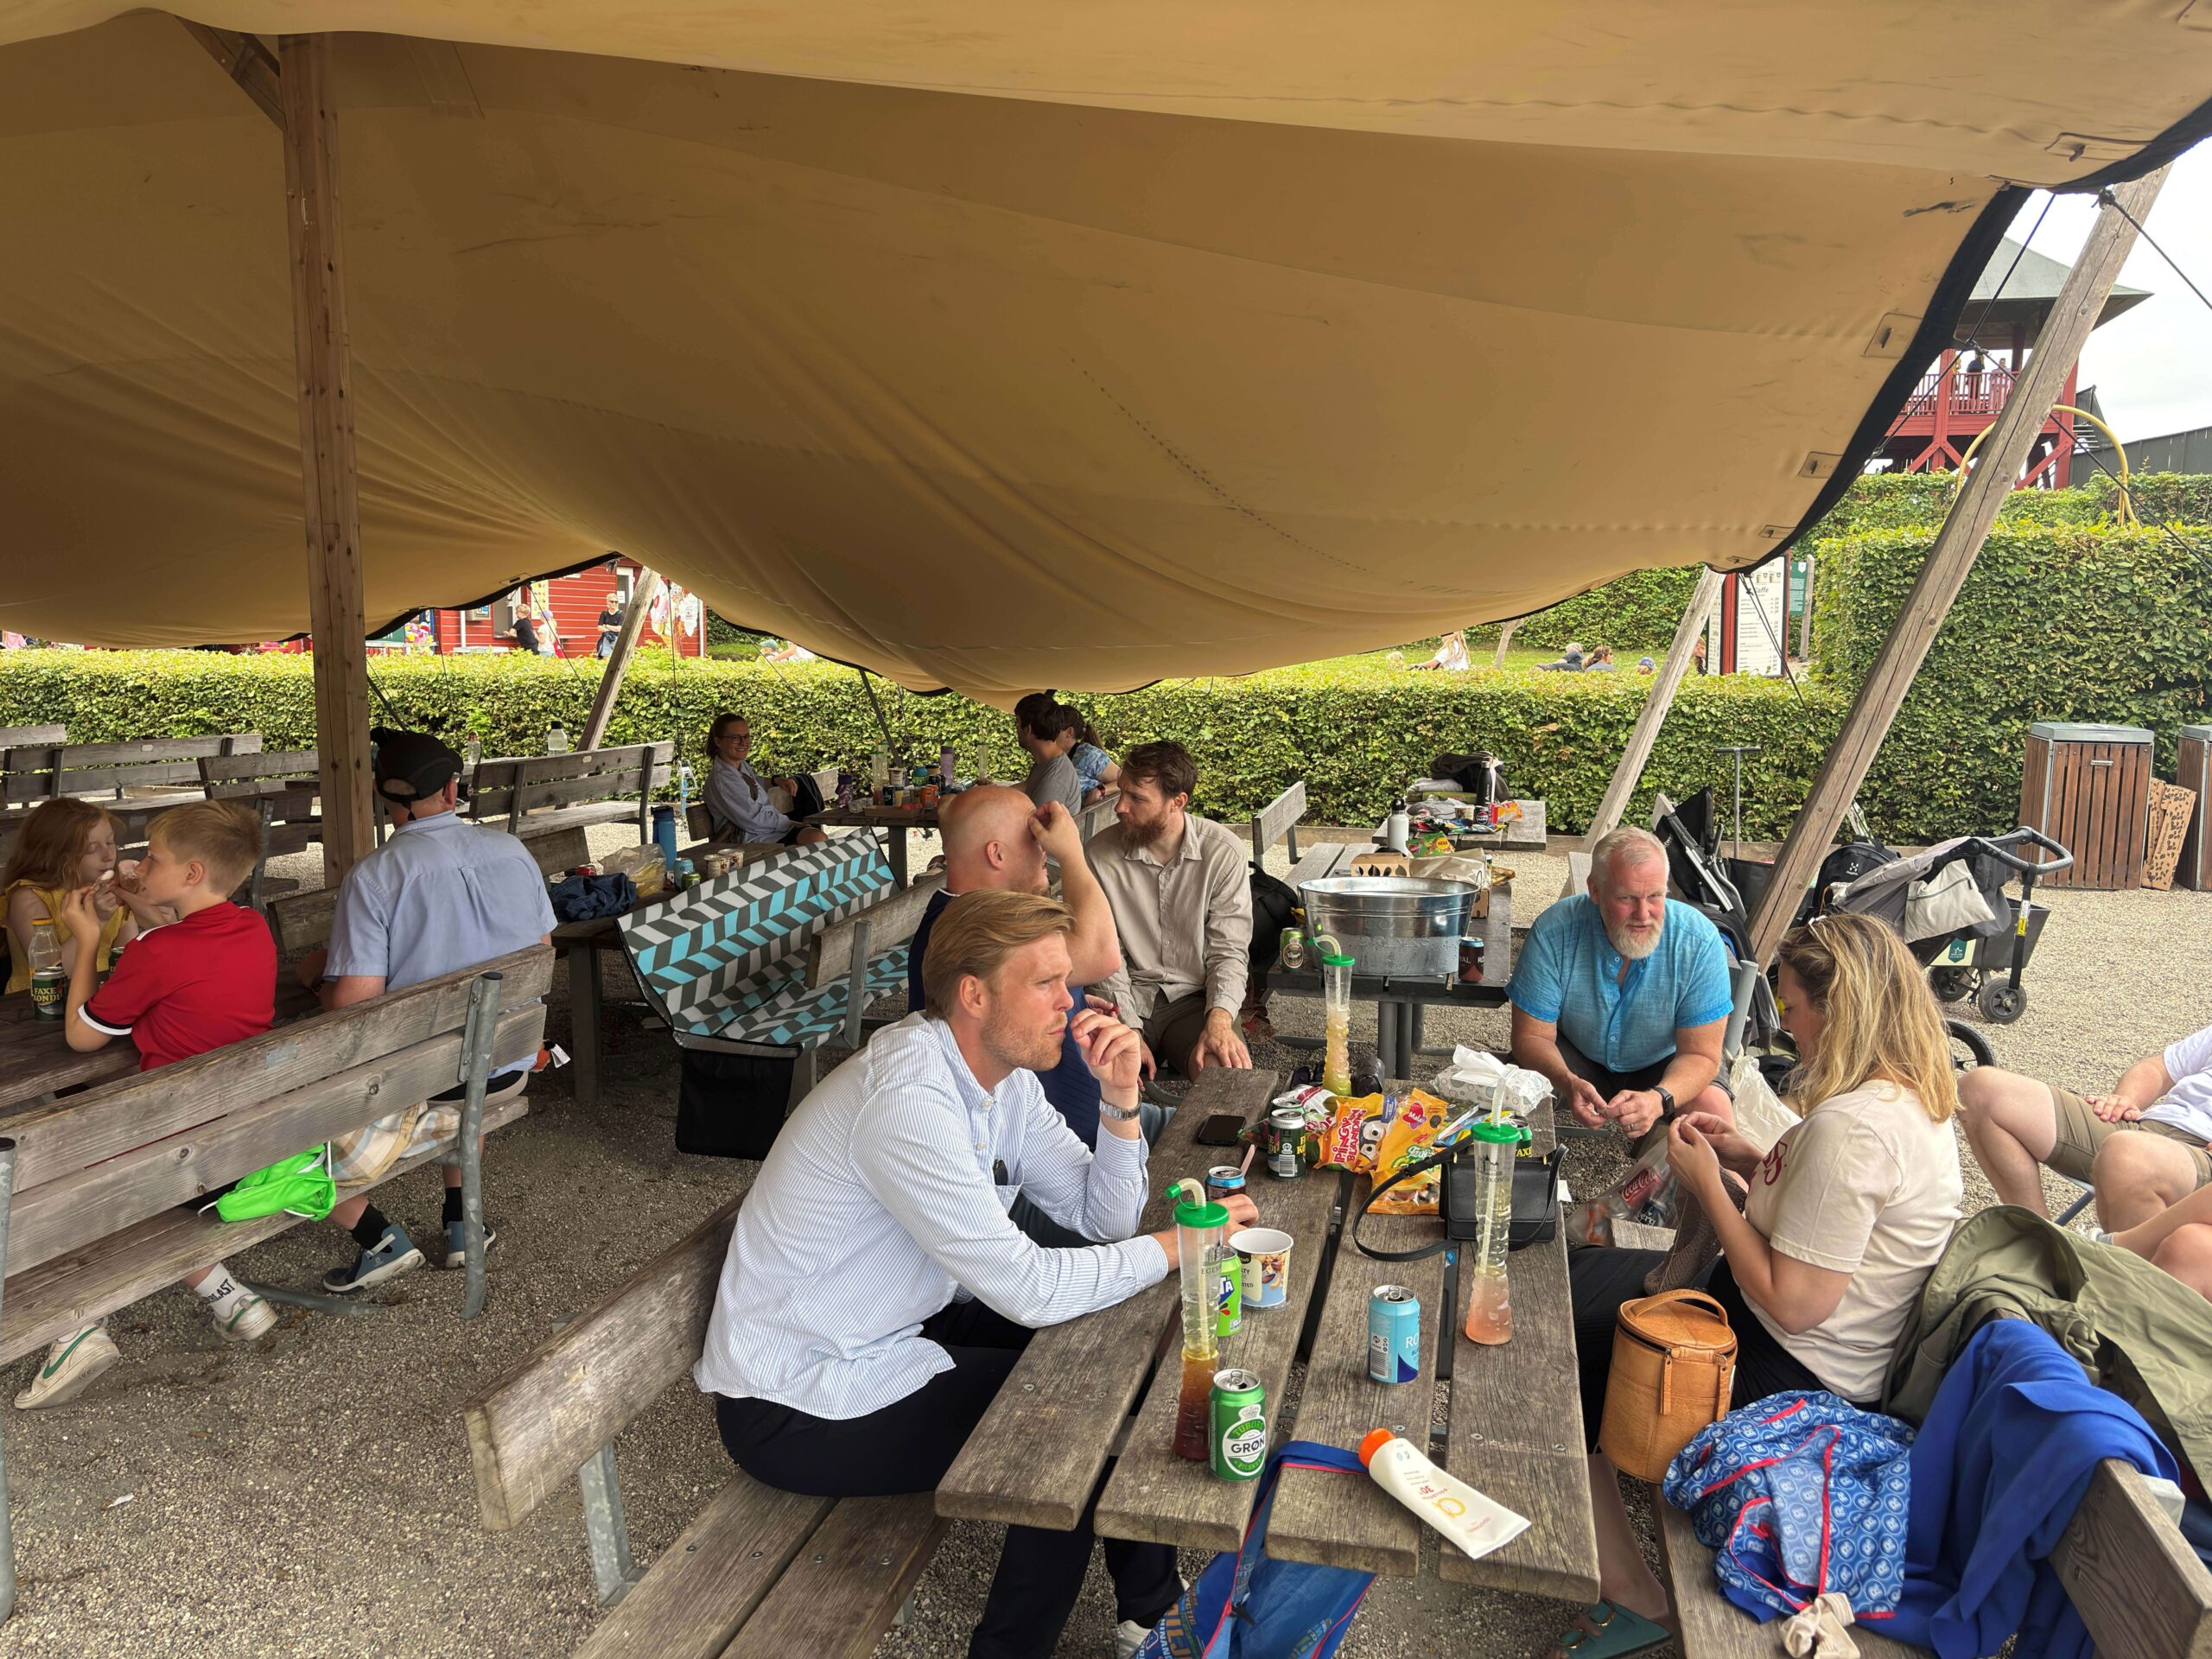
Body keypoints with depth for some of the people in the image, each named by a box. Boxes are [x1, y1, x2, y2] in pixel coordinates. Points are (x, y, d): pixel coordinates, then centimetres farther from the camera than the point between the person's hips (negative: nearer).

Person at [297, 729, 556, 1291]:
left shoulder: (372, 876, -18)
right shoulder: (511, 849, -3)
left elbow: (353, 1003, -21)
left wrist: (317, 975, 1)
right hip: (511, 1068, 6)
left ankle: (380, 1237, 7)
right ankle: (462, 1223, 34)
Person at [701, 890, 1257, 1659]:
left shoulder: (1002, 1075, -2)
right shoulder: (908, 1099, -31)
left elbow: (1102, 1218, 0)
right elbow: (1029, 1289, -30)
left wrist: (1120, 1099, -15)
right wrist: (1176, 1244, -19)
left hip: (889, 1333, 9)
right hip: (799, 1406, -9)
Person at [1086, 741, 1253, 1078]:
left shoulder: (1224, 852, -7)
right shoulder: (1101, 852, -5)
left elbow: (1228, 951, -4)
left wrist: (1219, 1021, -22)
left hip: (1196, 998, 0)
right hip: (1127, 1000, 1)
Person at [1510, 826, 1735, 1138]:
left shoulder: (1700, 943, -25)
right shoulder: (1553, 933, -25)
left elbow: (1701, 1054, -22)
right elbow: (1532, 1036, -19)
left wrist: (1659, 1099, -44)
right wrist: (1569, 1084, -41)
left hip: (1664, 1067, 1)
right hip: (1575, 1060, 0)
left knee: (1714, 1110, -28)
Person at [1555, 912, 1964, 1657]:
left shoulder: (1851, 1126, -31)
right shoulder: (1909, 1092, 1)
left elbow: (1792, 1303, -28)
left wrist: (1709, 1185, -19)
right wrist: (1745, 1156, 3)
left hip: (1790, 1372, -10)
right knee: (1572, 1272, 13)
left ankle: (1629, 1593, 10)